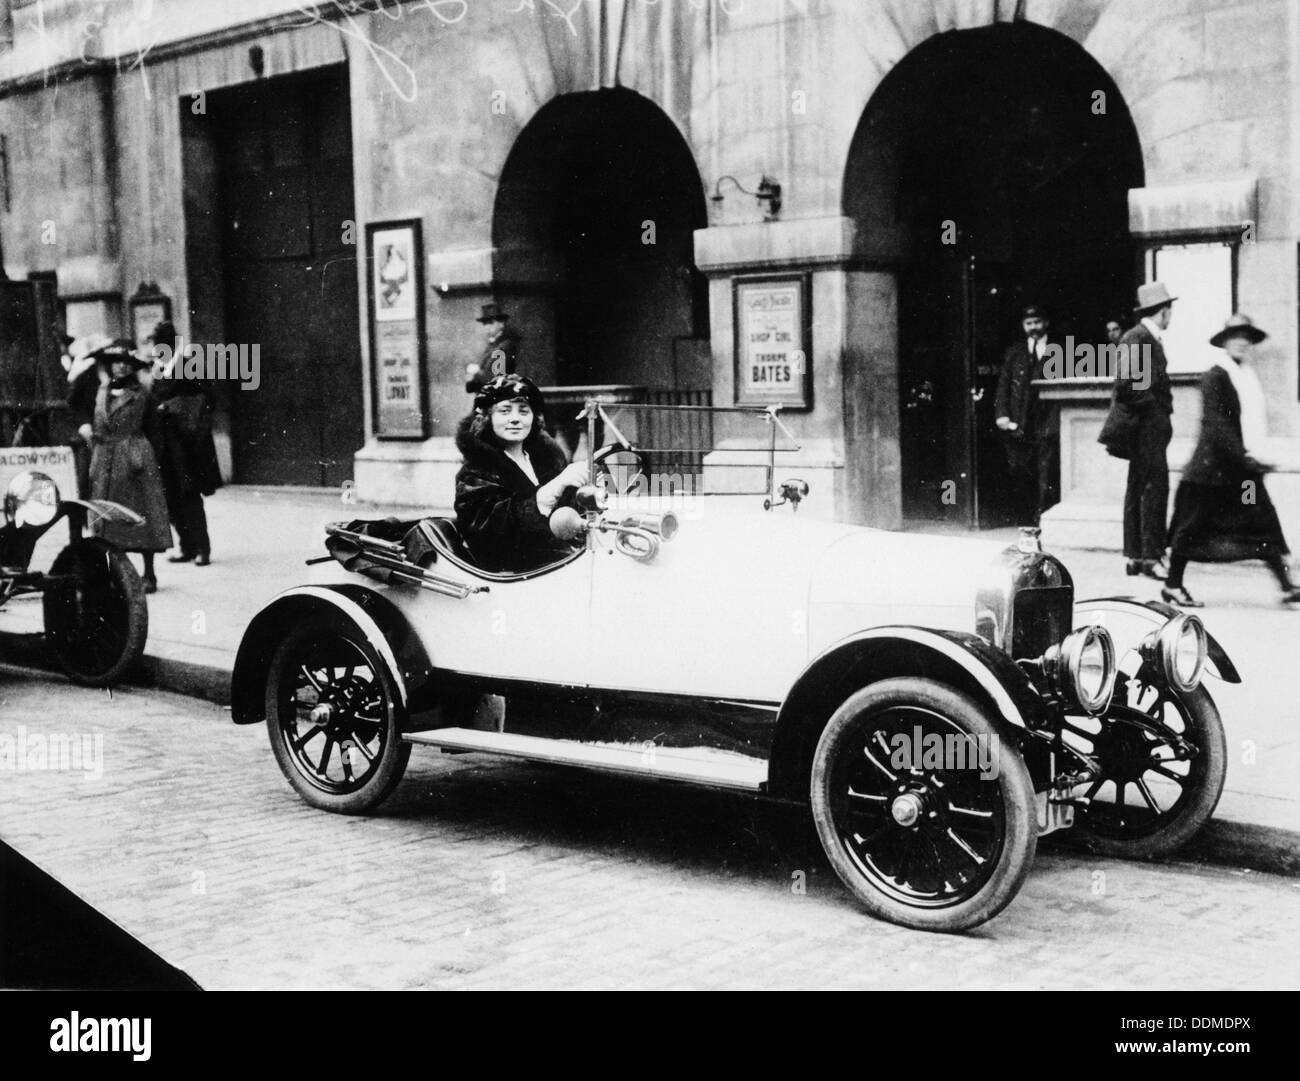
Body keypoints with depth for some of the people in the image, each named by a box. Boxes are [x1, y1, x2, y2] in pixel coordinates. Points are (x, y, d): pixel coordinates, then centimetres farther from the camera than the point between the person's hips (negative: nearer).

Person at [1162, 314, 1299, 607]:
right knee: (1193, 526, 2)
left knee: (1265, 525, 0)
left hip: (1243, 469, 7)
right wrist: (1243, 455, -23)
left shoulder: (1250, 378, 12)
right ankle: (1173, 586, 14)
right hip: (1213, 469, -7)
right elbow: (1216, 423, -18)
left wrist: (1254, 456, 9)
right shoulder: (1215, 376, -11)